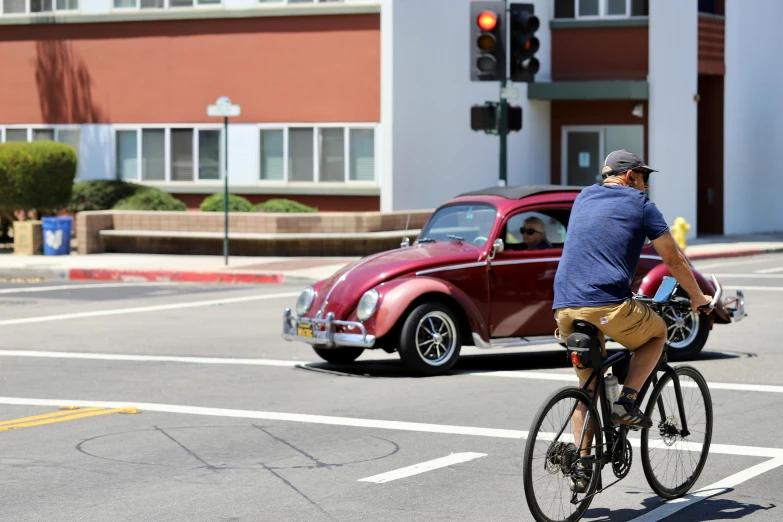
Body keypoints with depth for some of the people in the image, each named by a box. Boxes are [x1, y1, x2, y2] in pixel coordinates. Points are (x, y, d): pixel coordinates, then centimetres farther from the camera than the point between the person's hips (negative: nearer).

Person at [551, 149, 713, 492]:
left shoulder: (583, 198, 23)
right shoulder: (641, 205, 7)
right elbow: (674, 261, 10)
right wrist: (697, 297, 26)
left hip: (564, 306, 5)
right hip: (608, 304, -5)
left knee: (587, 386, 19)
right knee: (657, 333, 24)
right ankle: (626, 401, 7)